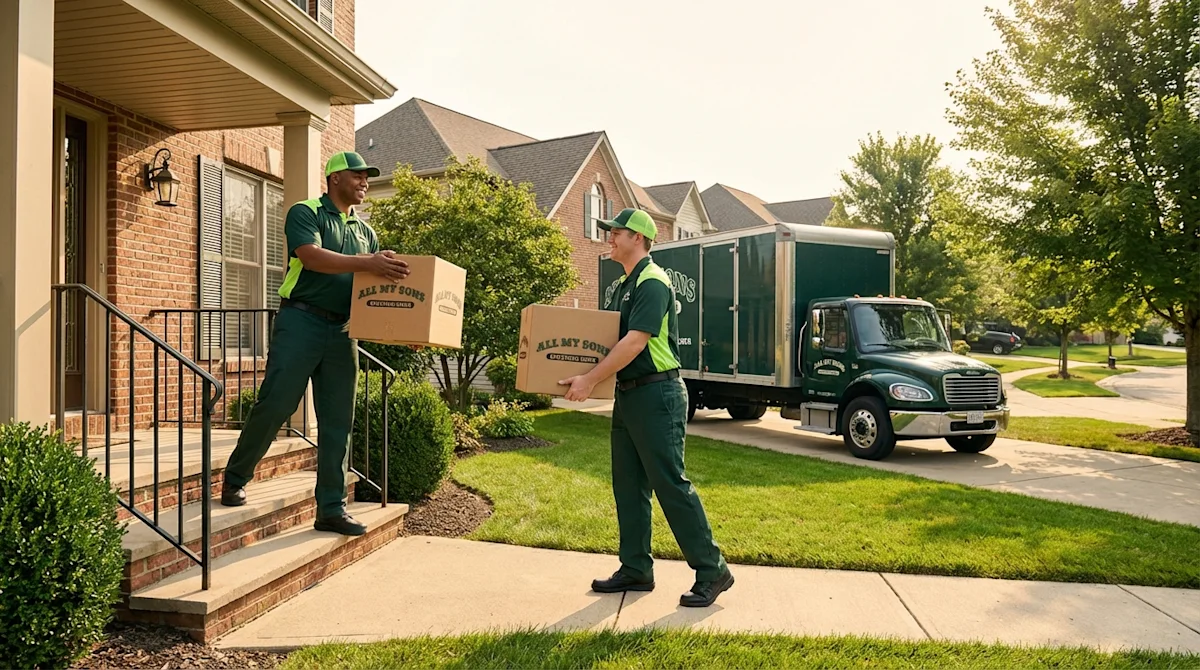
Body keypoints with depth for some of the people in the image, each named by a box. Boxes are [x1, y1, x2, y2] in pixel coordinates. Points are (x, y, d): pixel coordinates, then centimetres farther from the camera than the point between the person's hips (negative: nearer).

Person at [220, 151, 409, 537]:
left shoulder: (365, 231, 19)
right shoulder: (305, 213, 1)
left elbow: (380, 281, 18)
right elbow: (312, 257, -18)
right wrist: (367, 263, -26)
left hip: (342, 331, 6)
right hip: (301, 321, -5)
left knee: (338, 424, 4)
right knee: (274, 406, -4)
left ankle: (331, 509, 10)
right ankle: (235, 479, 19)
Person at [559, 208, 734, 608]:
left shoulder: (652, 282, -14)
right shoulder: (625, 284, 17)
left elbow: (635, 341, -23)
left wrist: (590, 380, -21)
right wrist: (592, 377, 12)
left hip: (657, 394, -10)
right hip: (628, 394, 10)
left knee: (670, 484, -6)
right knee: (628, 485, 12)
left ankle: (712, 571, 5)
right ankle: (636, 569, 22)